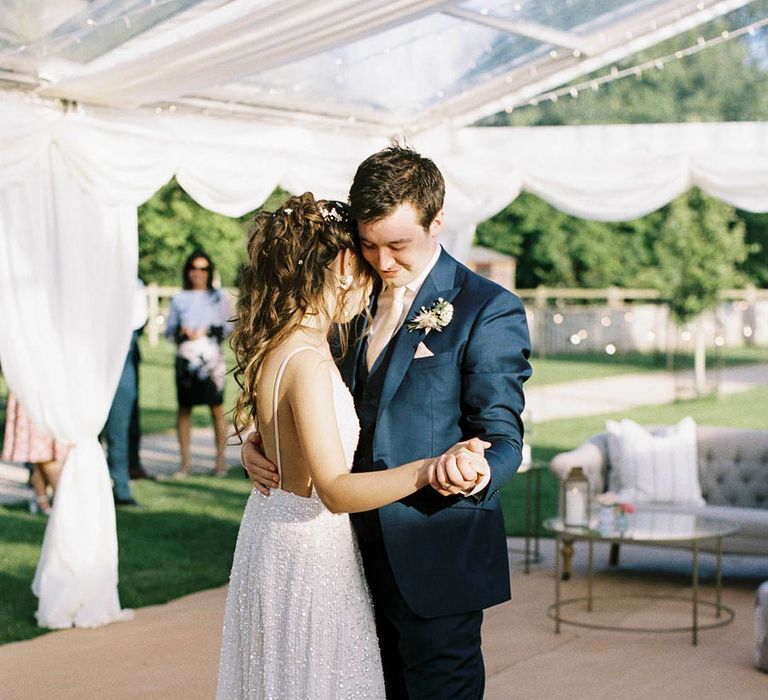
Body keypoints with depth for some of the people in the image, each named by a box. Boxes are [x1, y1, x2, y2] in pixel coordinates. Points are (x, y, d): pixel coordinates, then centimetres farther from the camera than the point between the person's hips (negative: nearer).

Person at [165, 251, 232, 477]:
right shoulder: (179, 299, 14)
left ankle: (220, 460, -2)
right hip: (185, 357, 2)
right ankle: (185, 461, 5)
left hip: (211, 358, -1)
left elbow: (229, 327, 8)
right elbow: (168, 330, 12)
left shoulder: (219, 297, 11)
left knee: (216, 408, -6)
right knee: (184, 408, 1)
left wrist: (208, 331, -7)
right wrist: (181, 331, -8)